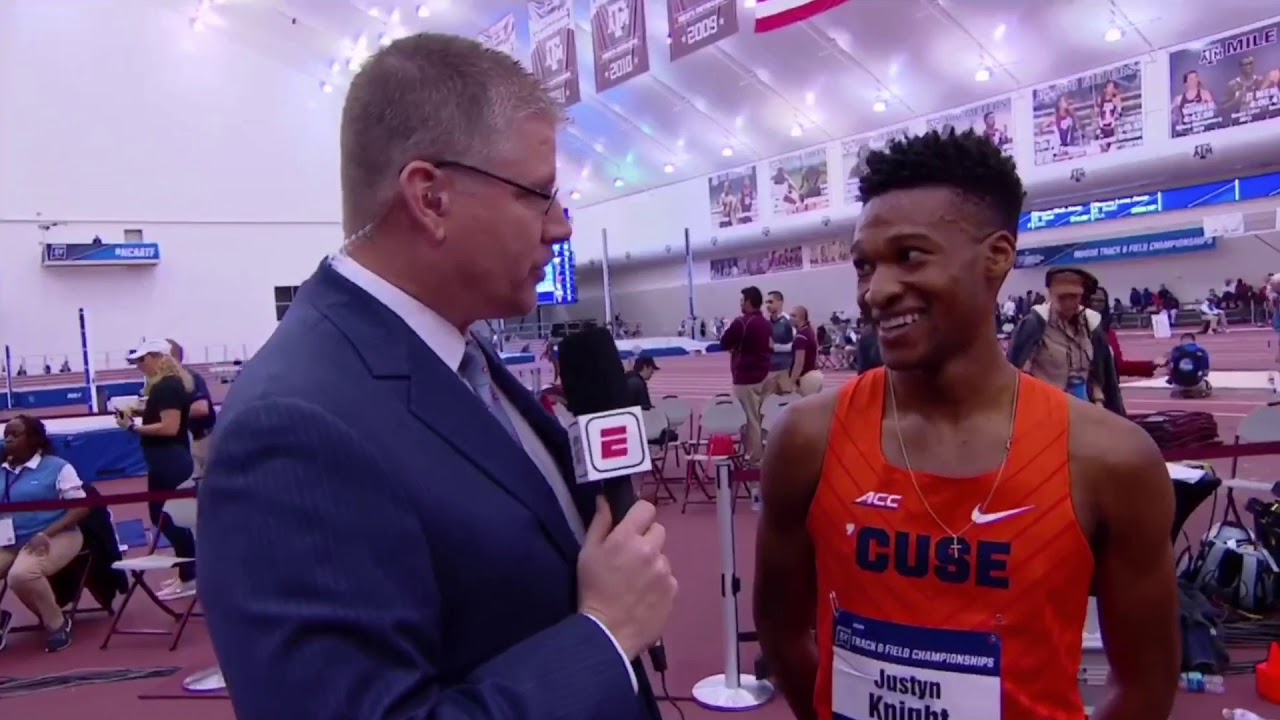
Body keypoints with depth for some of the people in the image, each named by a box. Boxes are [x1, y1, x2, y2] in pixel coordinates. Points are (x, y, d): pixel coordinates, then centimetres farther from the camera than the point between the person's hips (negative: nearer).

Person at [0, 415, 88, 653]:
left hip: (56, 537, -5)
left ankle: (57, 623, -7)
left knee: (21, 574, -33)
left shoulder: (57, 467, -2)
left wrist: (46, 534, -18)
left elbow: (82, 506, -7)